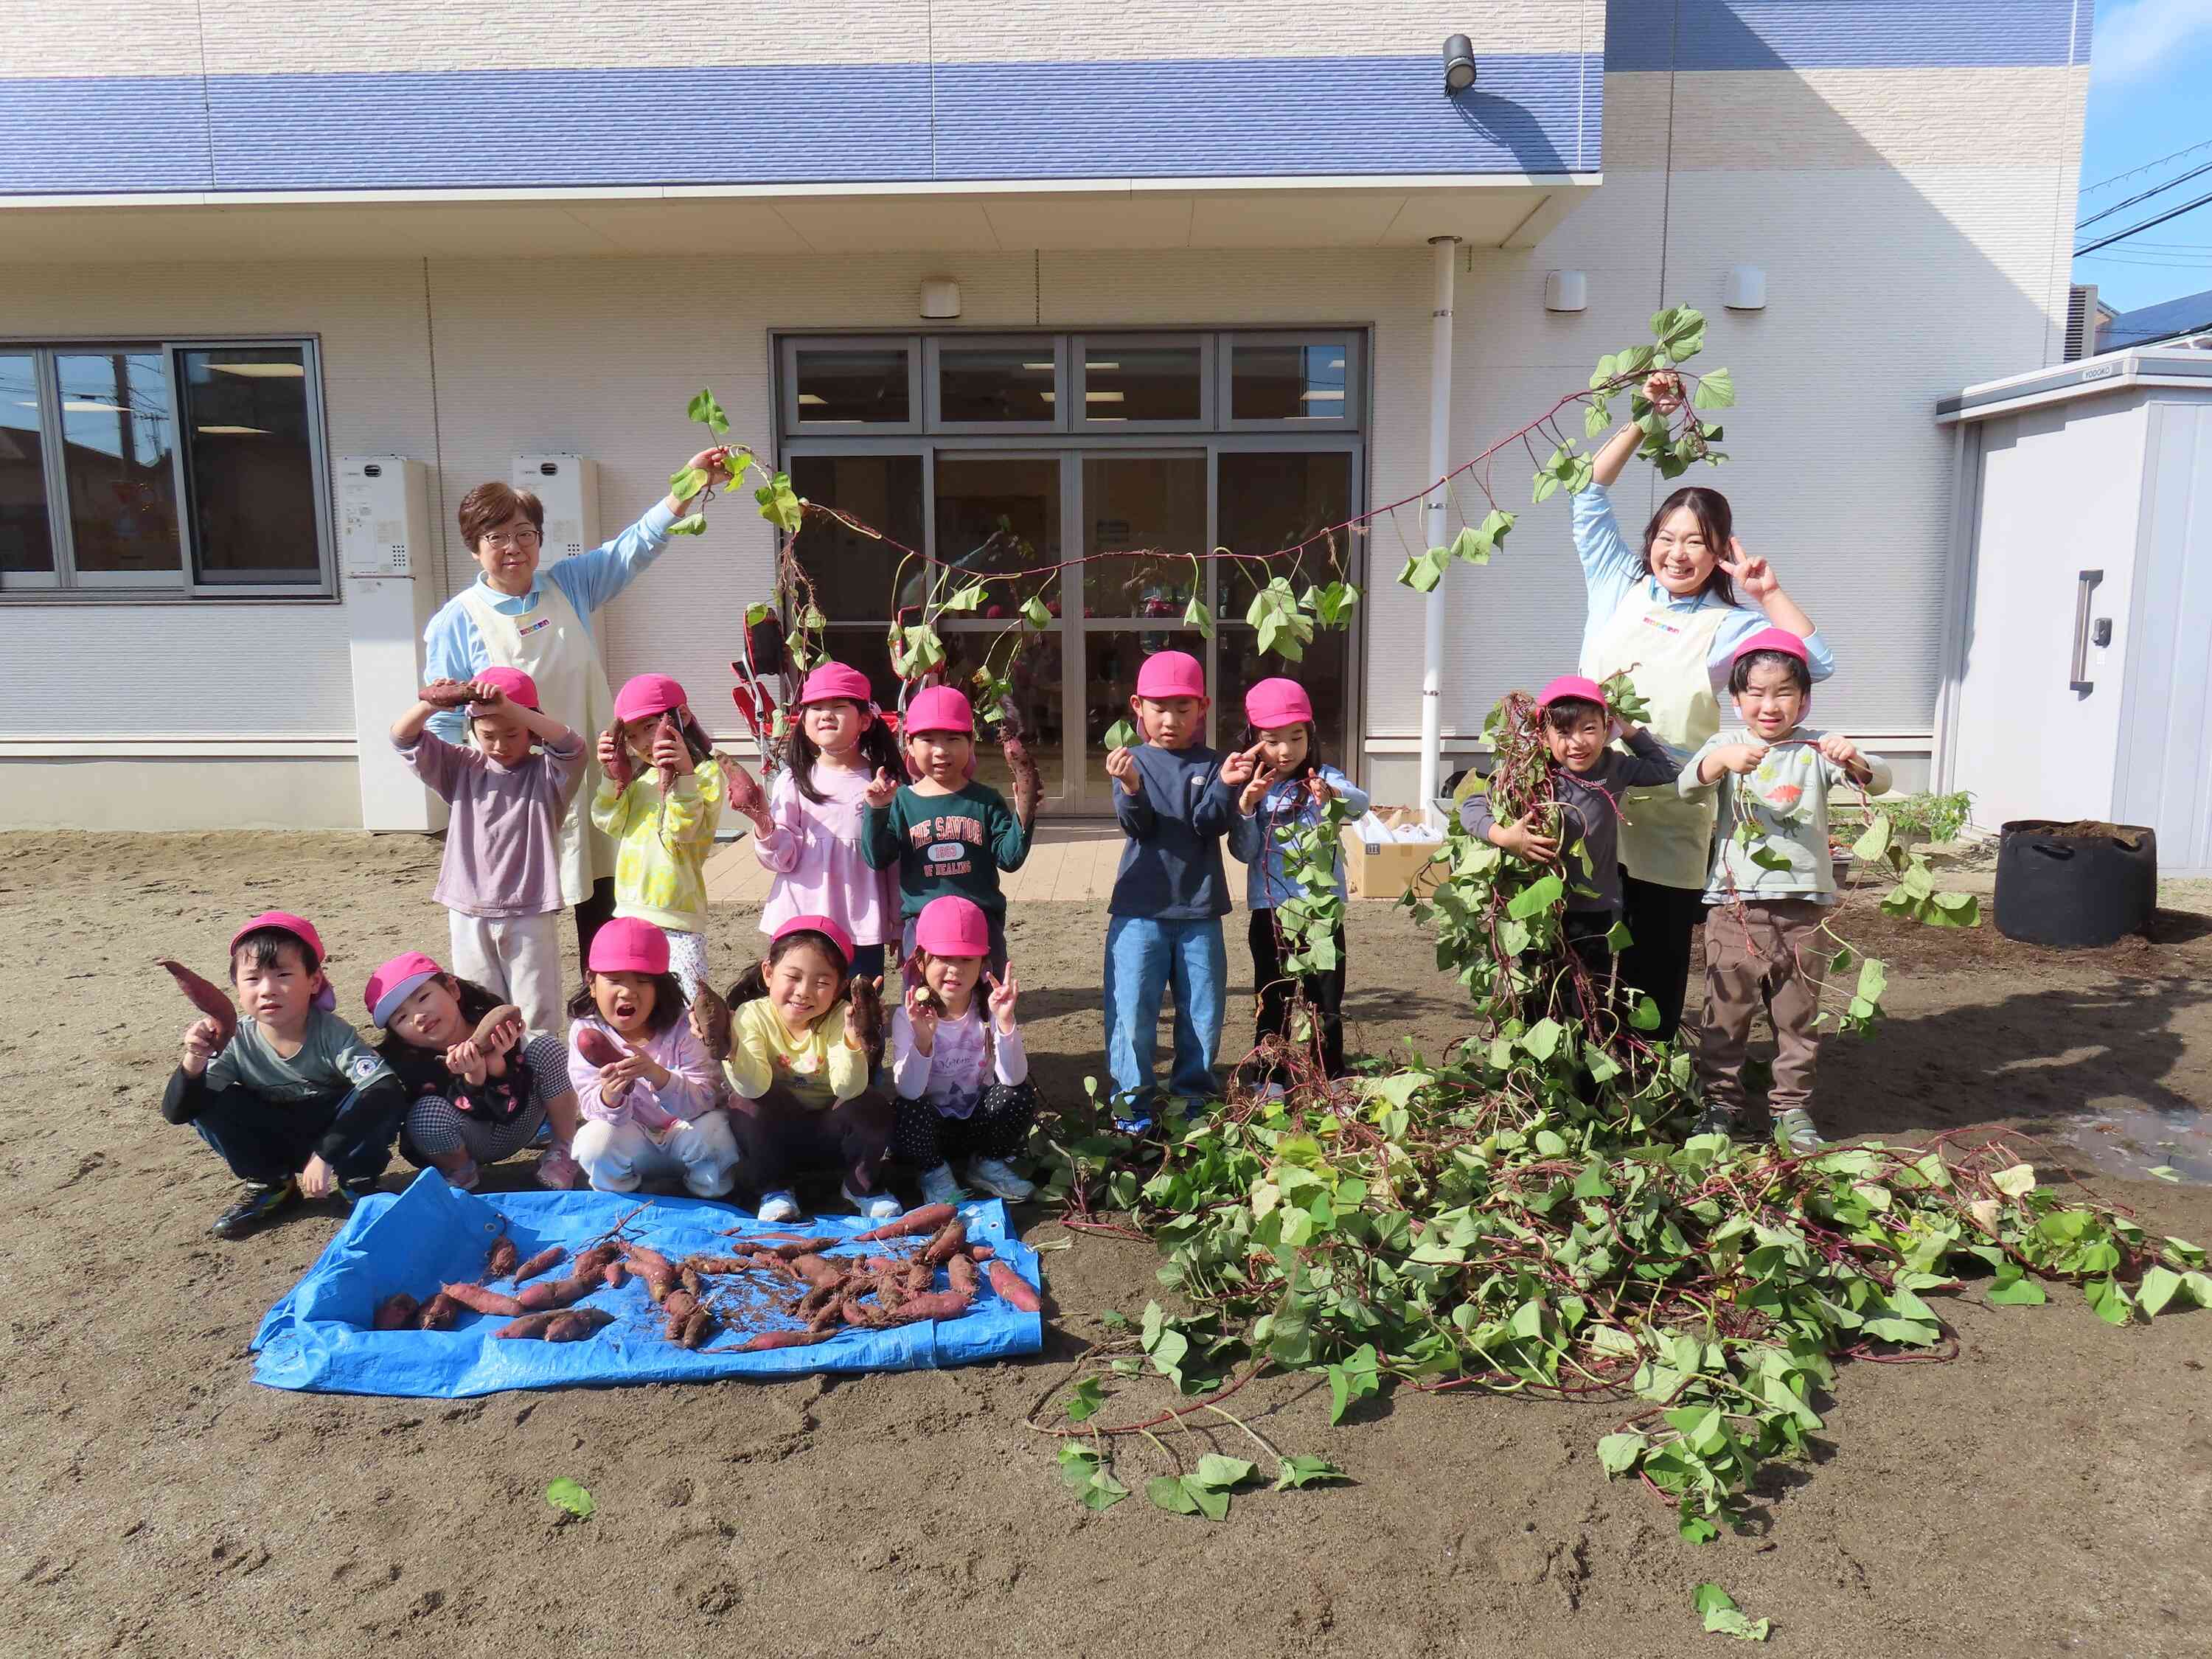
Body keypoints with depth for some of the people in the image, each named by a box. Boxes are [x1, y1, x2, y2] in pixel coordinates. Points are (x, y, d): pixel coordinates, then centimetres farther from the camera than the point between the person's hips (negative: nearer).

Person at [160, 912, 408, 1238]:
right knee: (209, 1106, -20)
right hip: (276, 1144, 3)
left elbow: (387, 1089, -38)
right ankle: (270, 1185, 2)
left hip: (336, 1136, -3)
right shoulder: (236, 1042, -17)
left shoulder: (331, 1034, -26)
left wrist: (325, 1155, -41)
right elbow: (176, 1112, -19)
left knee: (387, 1097, -32)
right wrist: (193, 1063, -41)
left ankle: (357, 1182, -5)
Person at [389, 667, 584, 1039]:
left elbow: (571, 746, -25)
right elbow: (403, 739, -1)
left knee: (537, 1019, 4)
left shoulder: (545, 773, -4)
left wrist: (509, 707, -36)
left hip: (529, 915, -3)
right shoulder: (463, 769, 6)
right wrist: (431, 705, -24)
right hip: (469, 913, 3)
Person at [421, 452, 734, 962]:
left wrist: (689, 483, -14)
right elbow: (445, 719, -1)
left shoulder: (569, 586, 4)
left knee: (599, 903, 13)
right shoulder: (455, 623, -4)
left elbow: (637, 545, -2)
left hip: (591, 779, 4)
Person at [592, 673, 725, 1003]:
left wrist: (685, 774, -28)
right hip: (630, 912, 7)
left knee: (686, 1005, -12)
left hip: (676, 916, -7)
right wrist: (611, 775, -3)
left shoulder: (706, 771, -6)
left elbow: (686, 829, -16)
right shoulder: (637, 776, 16)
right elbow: (611, 823, 7)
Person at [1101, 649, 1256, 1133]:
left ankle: (1194, 1094, 25)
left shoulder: (1211, 765, 4)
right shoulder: (1132, 761, 1)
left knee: (1203, 1014, 9)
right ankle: (1131, 1099, 14)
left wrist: (1225, 786, -25)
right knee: (1132, 1011, -1)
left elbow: (1211, 826, -8)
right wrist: (1131, 787, -31)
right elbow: (1137, 826, -12)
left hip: (1199, 911, 2)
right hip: (1140, 910, -1)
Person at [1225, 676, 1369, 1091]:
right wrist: (1246, 807, -19)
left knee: (1327, 998, 8)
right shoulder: (1252, 788, 2)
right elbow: (1244, 852, -3)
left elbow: (1361, 803, -23)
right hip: (1270, 909, 1)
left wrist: (1333, 795, -45)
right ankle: (1272, 1080, 19)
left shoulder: (1325, 778, -2)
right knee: (1273, 999, 10)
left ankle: (1331, 1080, 19)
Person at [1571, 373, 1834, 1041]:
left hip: (1667, 826, -1)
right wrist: (1645, 419, 5)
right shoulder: (1619, 589, 7)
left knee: (1655, 970, 6)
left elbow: (1818, 662, -6)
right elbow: (1590, 493, 7)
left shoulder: (1730, 624, 4)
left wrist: (1768, 591, -6)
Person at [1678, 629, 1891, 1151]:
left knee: (1798, 1016, 12)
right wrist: (1723, 761, -36)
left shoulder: (1818, 747, 3)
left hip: (1802, 907, 1)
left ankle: (1792, 1109, 25)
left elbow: (1880, 782, -8)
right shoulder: (1726, 745, 1)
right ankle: (1720, 1103, 20)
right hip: (1736, 906, -1)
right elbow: (1688, 786, -16)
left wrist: (1855, 761, -30)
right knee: (1726, 1014, 7)